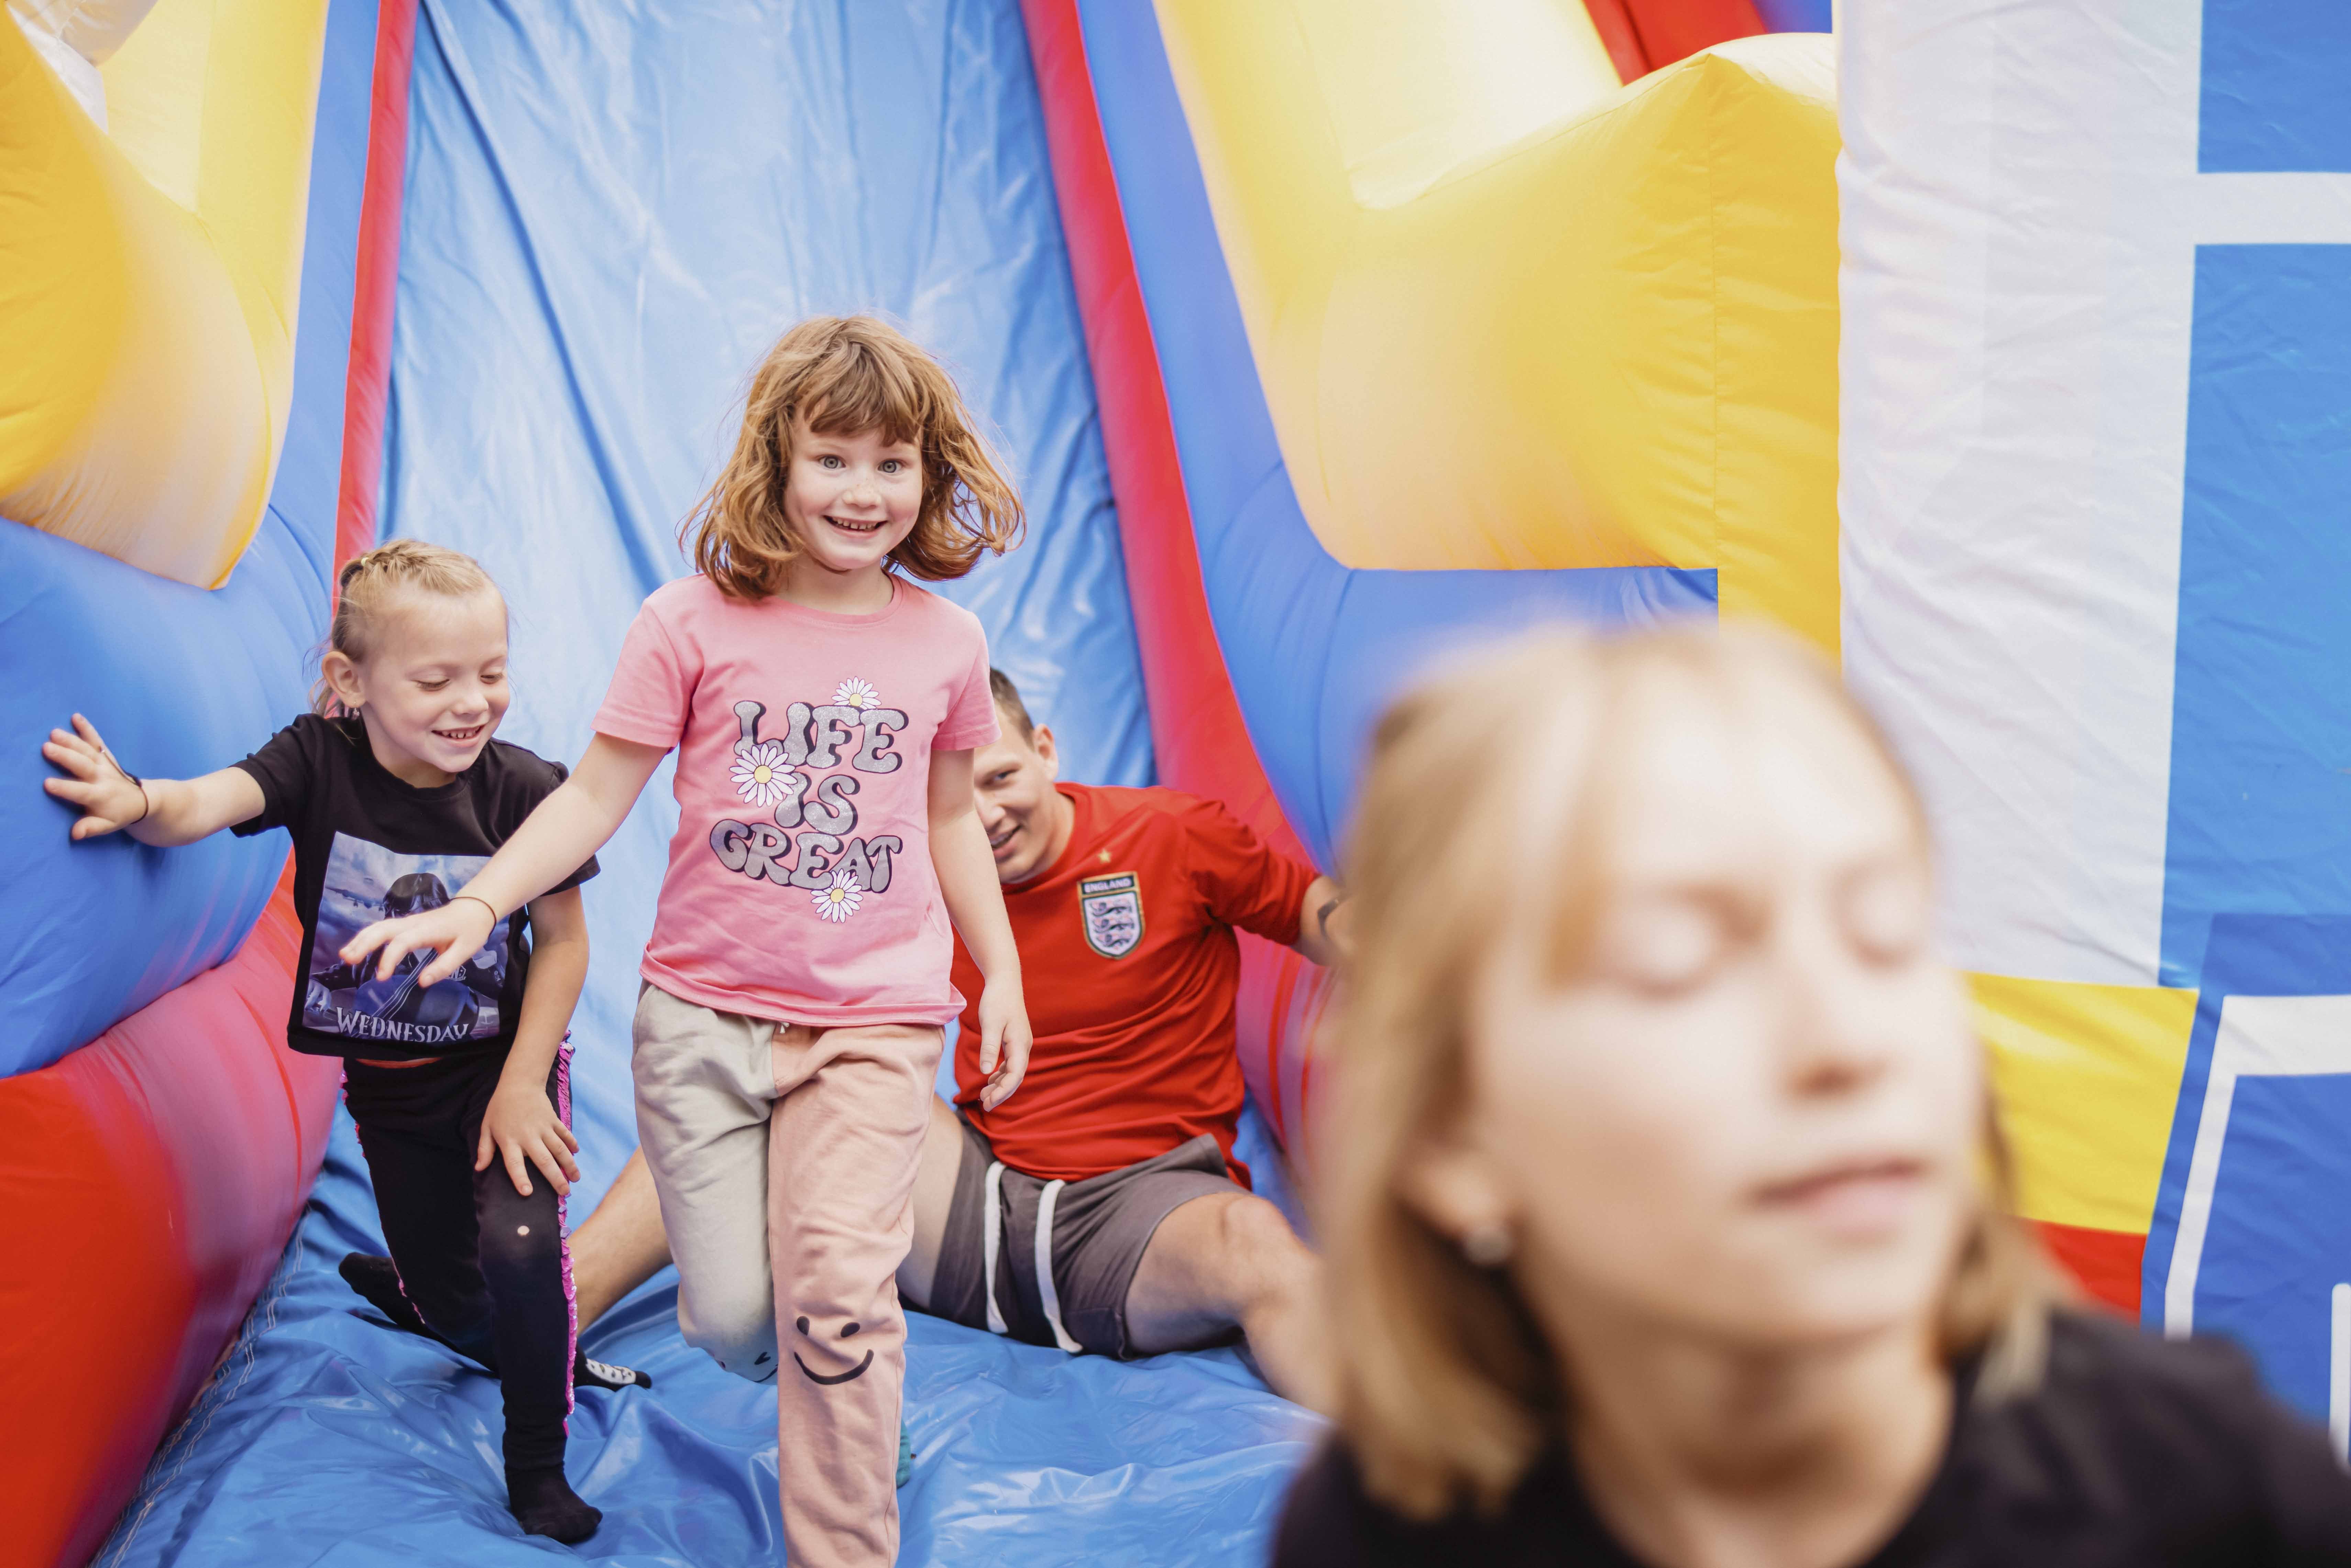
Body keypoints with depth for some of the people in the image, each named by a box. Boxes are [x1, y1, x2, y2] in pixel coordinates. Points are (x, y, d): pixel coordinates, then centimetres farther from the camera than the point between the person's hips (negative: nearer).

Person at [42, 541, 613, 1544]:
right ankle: (545, 1354, 50)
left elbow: (563, 941, -12)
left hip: (501, 1063, -3)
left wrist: (522, 1083, -15)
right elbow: (213, 801, -36)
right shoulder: (318, 760, -18)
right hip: (385, 1079, 3)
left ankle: (538, 1462, 2)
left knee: (518, 1245, -24)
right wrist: (144, 803, -59)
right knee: (441, 1297, 15)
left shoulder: (523, 790, -22)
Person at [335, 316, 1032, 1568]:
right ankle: (791, 1351, 40)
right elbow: (596, 795, -4)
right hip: (705, 1010, 0)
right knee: (732, 1318, 1)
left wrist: (1003, 973, 13)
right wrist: (477, 905, -16)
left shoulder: (944, 642, 2)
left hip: (875, 1019, 0)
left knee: (836, 1295, -13)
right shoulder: (692, 623, -5)